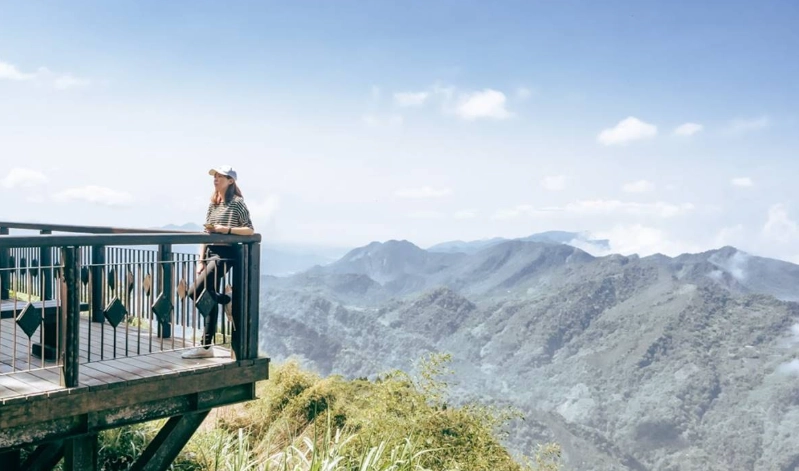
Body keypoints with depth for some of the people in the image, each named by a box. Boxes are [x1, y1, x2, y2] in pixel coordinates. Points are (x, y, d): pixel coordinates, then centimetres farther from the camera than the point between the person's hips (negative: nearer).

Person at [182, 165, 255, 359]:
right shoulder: (213, 204, 17)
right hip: (210, 253, 7)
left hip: (224, 254, -7)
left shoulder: (237, 203, -4)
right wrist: (201, 260, 7)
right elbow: (206, 233, 13)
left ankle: (230, 302, 5)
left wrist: (227, 229, -20)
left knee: (195, 292, -18)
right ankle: (206, 347, 10)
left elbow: (250, 230, -9)